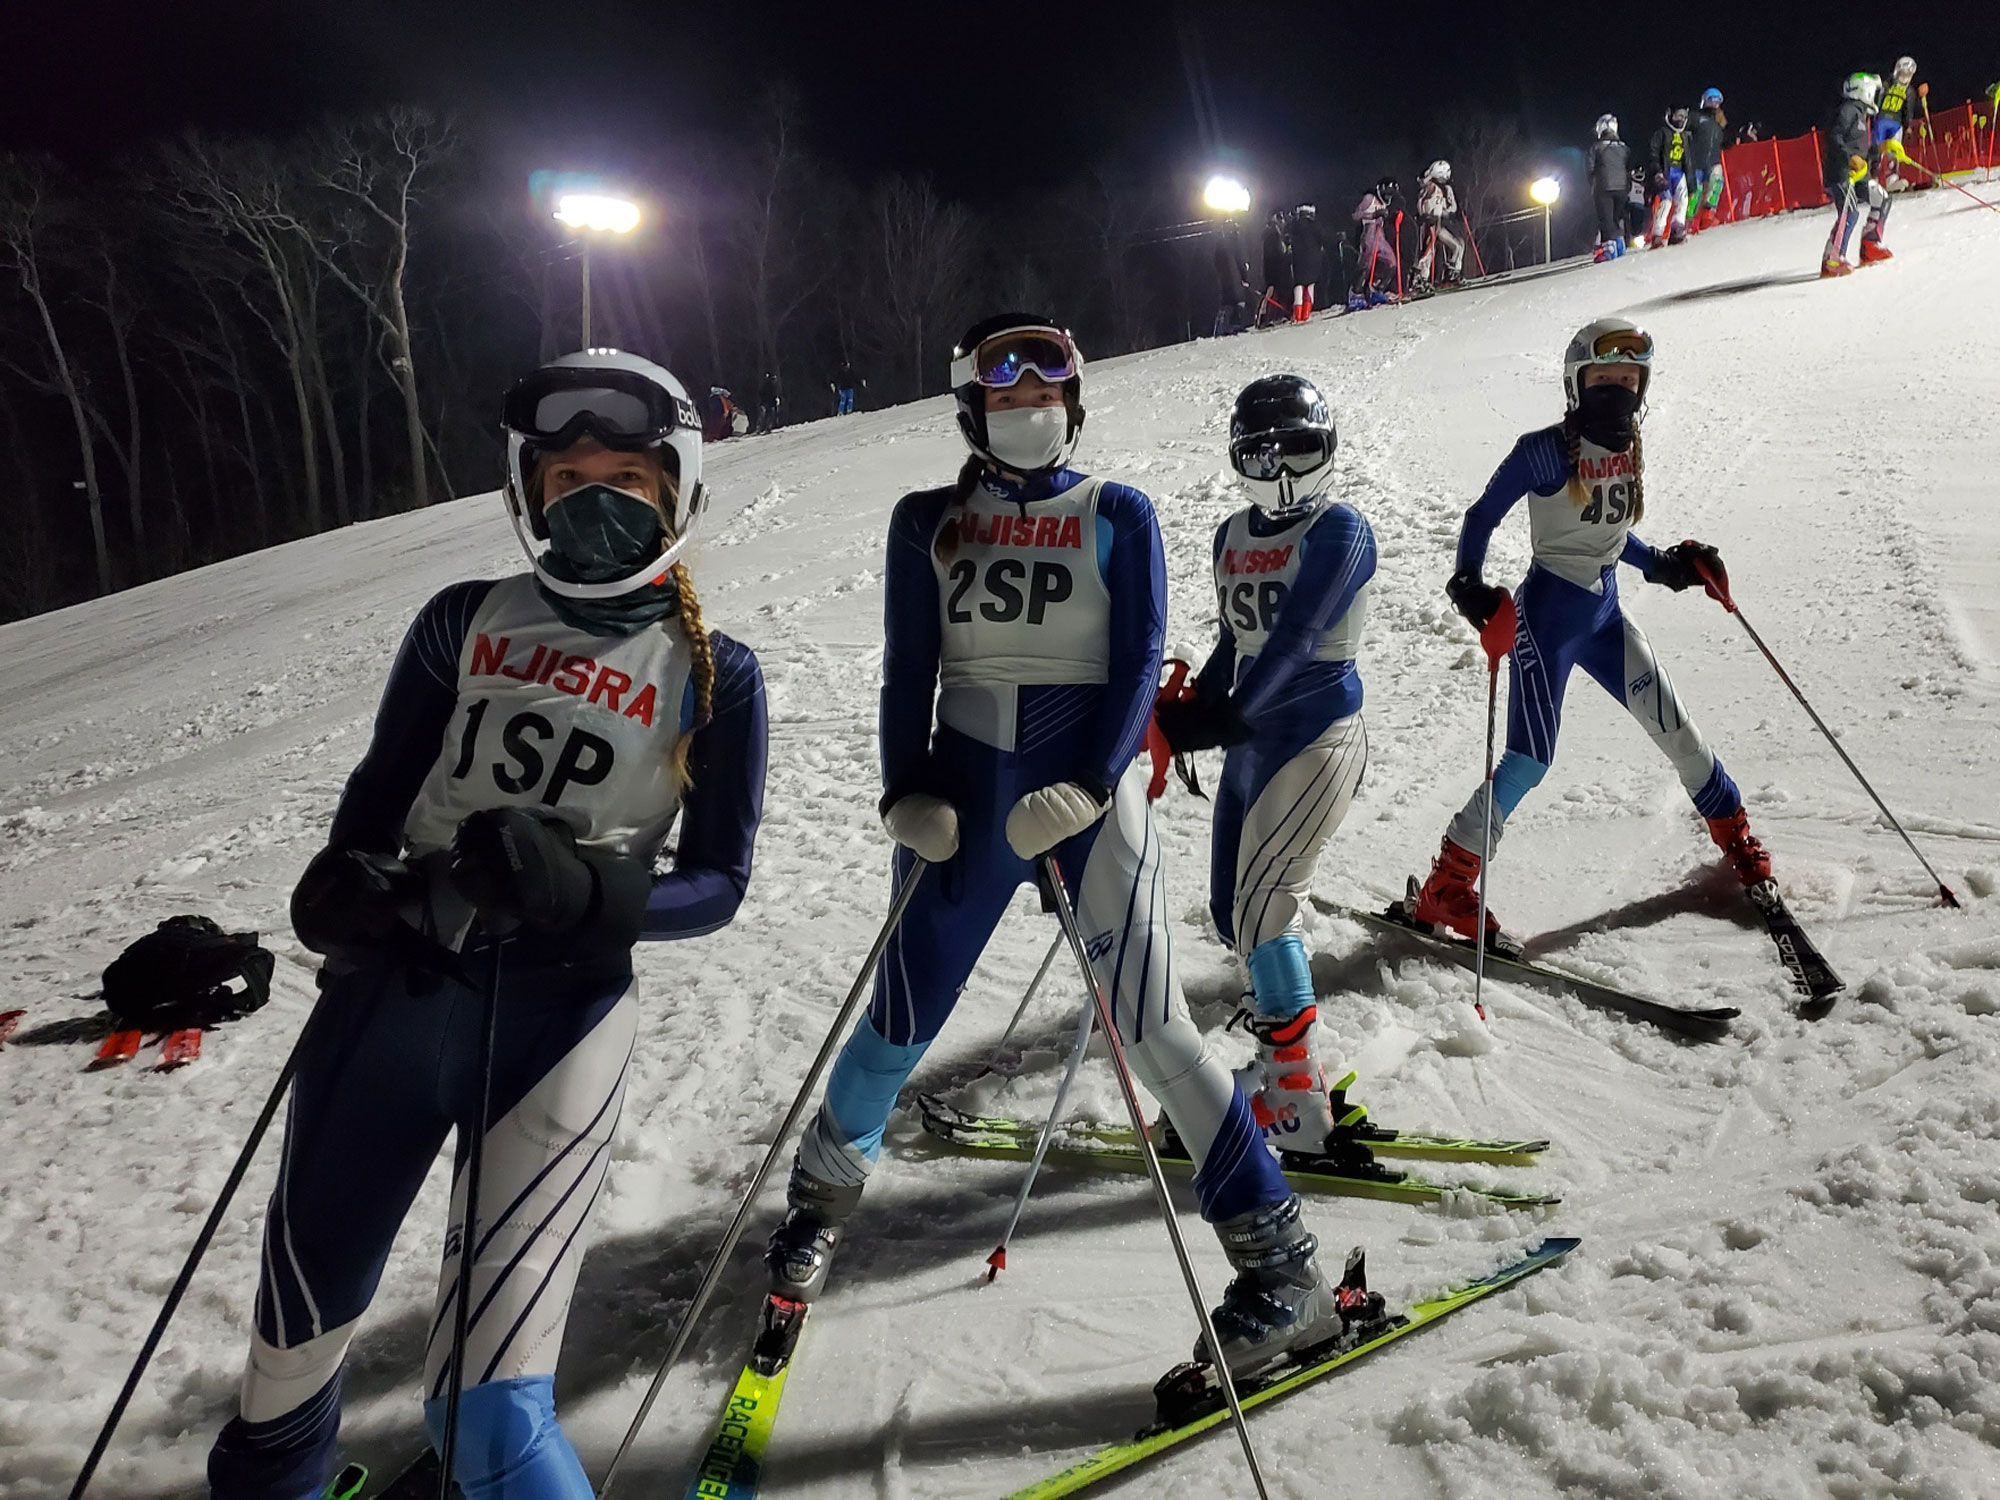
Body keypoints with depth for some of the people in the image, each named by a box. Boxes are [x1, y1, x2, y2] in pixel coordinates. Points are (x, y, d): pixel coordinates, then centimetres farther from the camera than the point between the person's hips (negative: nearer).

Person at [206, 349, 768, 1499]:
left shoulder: (715, 674, 1)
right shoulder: (466, 622, 8)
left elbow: (718, 884, 0)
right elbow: (381, 788, 14)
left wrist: (579, 887, -19)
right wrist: (343, 886, -7)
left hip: (561, 1008, -3)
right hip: (395, 974, 4)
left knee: (484, 1394, -10)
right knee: (303, 1305, 18)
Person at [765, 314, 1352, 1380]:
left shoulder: (1119, 517, 5)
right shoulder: (928, 522, 9)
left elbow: (1140, 662, -3)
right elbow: (907, 666, 6)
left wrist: (1085, 787, -16)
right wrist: (909, 795, -7)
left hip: (1090, 786, -2)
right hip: (965, 786, 2)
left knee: (1148, 1026, -7)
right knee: (904, 1018, 8)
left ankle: (1283, 1267, 5)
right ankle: (824, 1193, 37)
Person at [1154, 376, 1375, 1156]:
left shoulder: (1340, 530, -9)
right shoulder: (1233, 536, 13)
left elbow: (1294, 640, -20)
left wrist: (1223, 718, -28)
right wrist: (1182, 717, 6)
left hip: (1317, 735, -8)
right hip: (1254, 737, 8)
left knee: (1262, 905, -14)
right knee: (1231, 908, 8)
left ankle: (1294, 1102, -8)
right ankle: (1291, 1061, 21)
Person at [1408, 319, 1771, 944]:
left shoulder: (1629, 449, 7)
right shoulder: (1545, 450, -13)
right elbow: (1482, 517, -10)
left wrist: (1663, 565, 9)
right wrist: (1468, 583, -24)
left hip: (1604, 611, 6)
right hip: (1548, 613, -6)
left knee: (1673, 726, 12)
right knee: (1529, 759, -10)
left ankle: (1732, 828, 38)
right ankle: (1446, 887, -2)